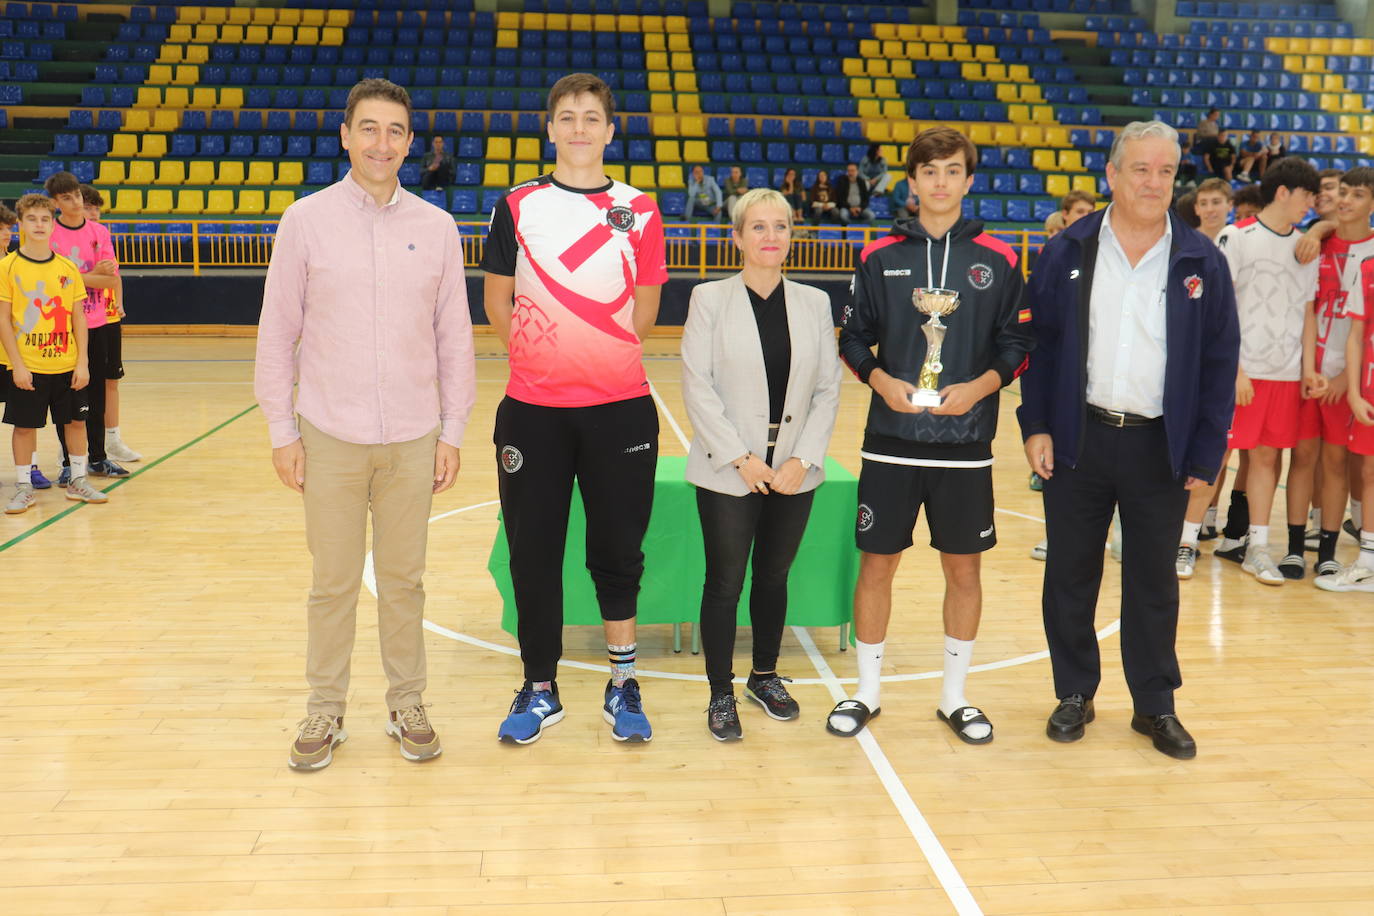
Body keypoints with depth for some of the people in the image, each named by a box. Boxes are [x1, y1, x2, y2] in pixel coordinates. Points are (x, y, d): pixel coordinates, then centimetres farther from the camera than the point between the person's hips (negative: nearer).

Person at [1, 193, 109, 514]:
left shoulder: (68, 268, 3)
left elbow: (78, 317, 5)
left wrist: (82, 362, -1)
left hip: (66, 364, 3)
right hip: (27, 366, -3)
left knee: (76, 420, 9)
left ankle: (78, 481, 24)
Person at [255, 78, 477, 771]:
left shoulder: (436, 227, 4)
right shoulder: (305, 220, 1)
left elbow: (454, 337, 7)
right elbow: (277, 333, 2)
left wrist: (452, 432, 4)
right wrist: (282, 431, -1)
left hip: (413, 439, 1)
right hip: (330, 438, -1)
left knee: (404, 581, 9)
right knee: (332, 583, 7)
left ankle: (407, 705, 24)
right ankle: (325, 711, 22)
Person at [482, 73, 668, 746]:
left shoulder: (638, 210, 5)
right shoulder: (518, 206, 3)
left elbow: (644, 313, 10)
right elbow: (498, 305, 9)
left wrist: (599, 357, 8)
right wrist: (547, 357, 10)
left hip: (620, 406, 0)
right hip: (532, 409, 0)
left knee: (617, 550, 8)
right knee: (533, 552, 7)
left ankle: (622, 684, 24)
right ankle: (540, 690, 22)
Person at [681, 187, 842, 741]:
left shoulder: (814, 303, 7)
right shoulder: (710, 300, -1)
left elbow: (828, 389, 4)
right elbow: (697, 386, -7)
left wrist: (805, 458, -7)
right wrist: (740, 457, -13)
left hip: (794, 472, 3)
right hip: (728, 473, -3)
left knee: (774, 577, 14)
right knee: (724, 583, 2)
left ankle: (765, 677, 32)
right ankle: (721, 695, 16)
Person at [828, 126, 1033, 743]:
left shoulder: (998, 260, 2)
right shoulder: (880, 256, 3)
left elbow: (1017, 342, 5)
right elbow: (854, 337, 6)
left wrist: (981, 385, -12)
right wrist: (881, 379, -11)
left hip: (965, 442, 0)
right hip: (891, 439, 0)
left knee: (963, 569, 8)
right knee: (876, 564, 5)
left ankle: (955, 697, 25)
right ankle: (866, 692, 22)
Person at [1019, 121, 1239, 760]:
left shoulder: (1201, 262, 0)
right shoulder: (1068, 252, 0)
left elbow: (1219, 364, 2)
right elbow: (1037, 342, 3)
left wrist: (1205, 457, -2)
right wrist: (1035, 426, -5)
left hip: (1159, 448, 0)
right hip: (1076, 441, 0)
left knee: (1153, 582, 10)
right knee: (1070, 575, 9)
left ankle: (1156, 706, 25)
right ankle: (1075, 694, 25)